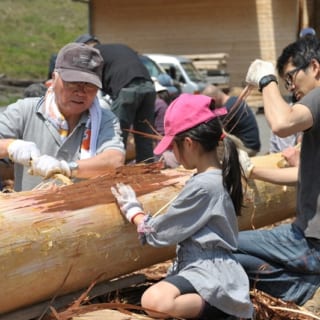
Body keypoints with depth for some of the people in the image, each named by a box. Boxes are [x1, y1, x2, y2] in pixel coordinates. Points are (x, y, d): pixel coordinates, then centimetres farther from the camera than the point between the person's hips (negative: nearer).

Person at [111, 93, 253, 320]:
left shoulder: (202, 186, -19)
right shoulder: (220, 175, 9)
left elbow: (157, 233, -9)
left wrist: (132, 209, 6)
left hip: (209, 273, -11)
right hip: (210, 267, 11)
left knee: (154, 300, -35)